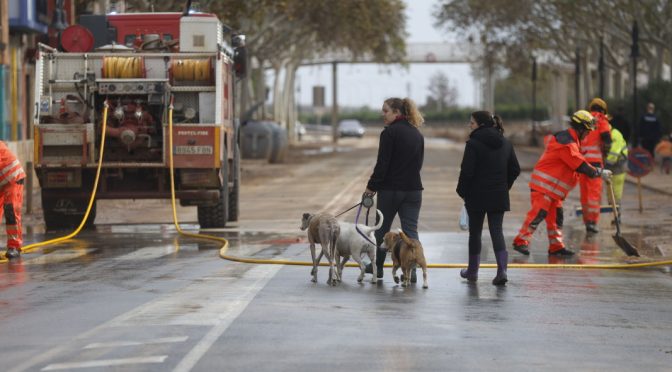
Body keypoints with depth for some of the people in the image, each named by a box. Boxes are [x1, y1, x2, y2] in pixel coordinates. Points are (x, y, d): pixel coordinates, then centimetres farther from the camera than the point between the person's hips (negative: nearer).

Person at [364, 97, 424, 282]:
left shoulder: (389, 132, -12)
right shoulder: (417, 133, 10)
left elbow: (382, 163, -14)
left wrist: (372, 186, -7)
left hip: (390, 189, -5)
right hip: (413, 189, 5)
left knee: (382, 228, 12)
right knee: (410, 230, 2)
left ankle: (377, 266, 24)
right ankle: (411, 270, -7)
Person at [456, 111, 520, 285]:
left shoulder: (473, 143, -12)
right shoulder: (505, 143, 6)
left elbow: (467, 171, -15)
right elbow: (515, 169, 8)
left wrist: (462, 190, -2)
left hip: (477, 196, -4)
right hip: (499, 197, 4)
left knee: (475, 232, 11)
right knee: (497, 231, 4)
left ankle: (473, 270, 21)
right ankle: (502, 270, -13)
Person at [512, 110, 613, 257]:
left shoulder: (568, 139, 14)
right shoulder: (567, 143, -19)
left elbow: (575, 164, 21)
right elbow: (580, 165, -20)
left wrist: (595, 171, 13)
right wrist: (599, 173, -12)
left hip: (553, 188, 10)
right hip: (543, 184, -10)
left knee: (556, 215, 9)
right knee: (538, 213, -12)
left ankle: (556, 246, 12)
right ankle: (521, 241, -7)